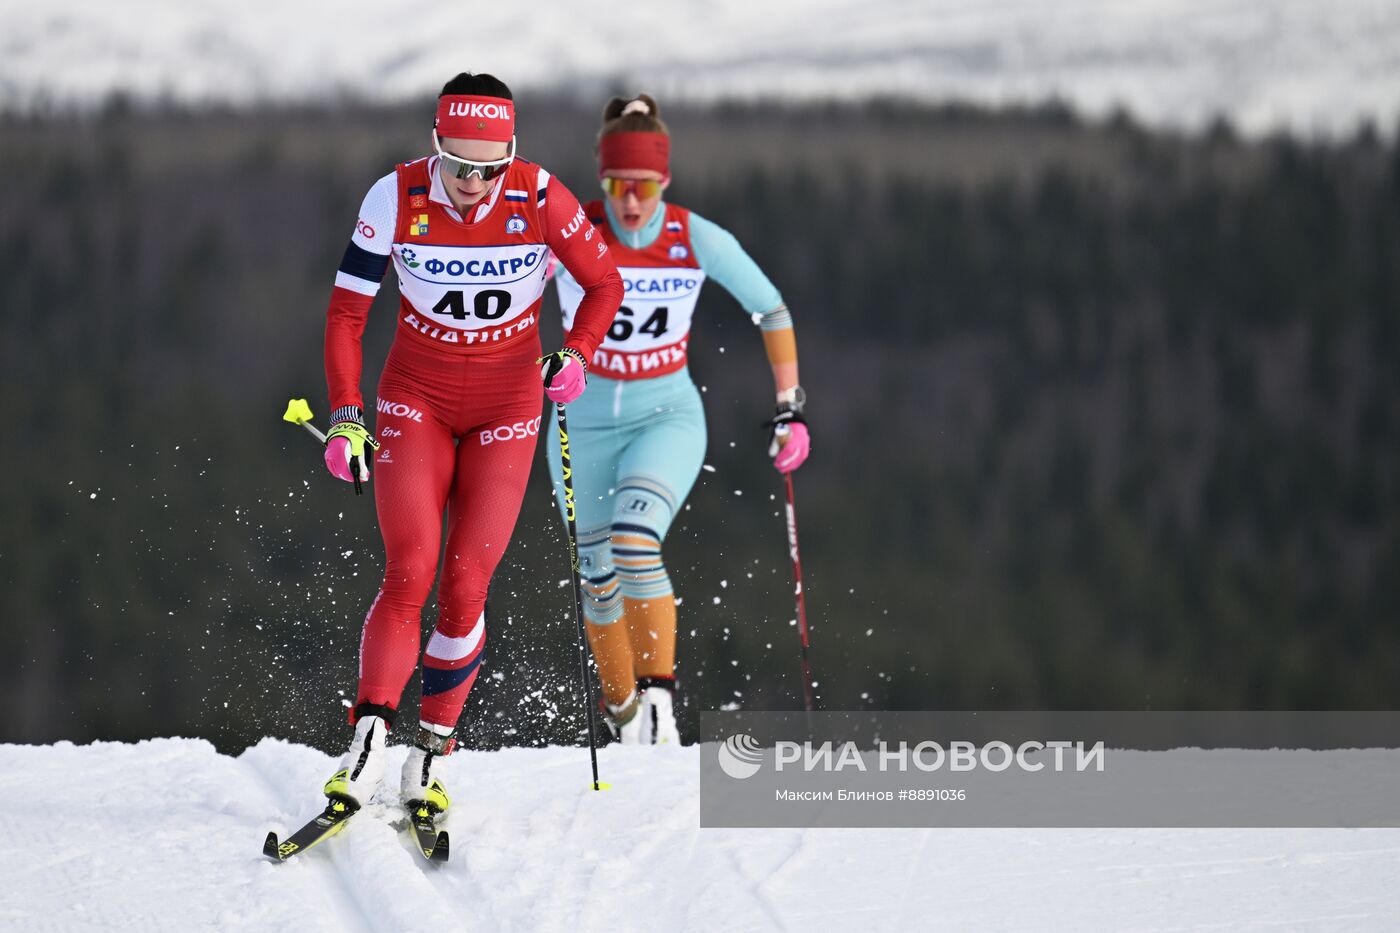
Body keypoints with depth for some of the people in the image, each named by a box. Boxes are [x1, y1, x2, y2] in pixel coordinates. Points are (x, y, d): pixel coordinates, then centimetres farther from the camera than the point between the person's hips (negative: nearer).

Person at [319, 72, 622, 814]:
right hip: (417, 398, 0)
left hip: (507, 405, 0)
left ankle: (432, 751, 5)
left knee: (465, 586, -8)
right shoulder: (395, 198, -16)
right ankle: (368, 740, -18)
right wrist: (346, 418, -13)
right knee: (409, 575, -17)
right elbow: (346, 313, -6)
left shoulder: (542, 201, -16)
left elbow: (604, 285, 0)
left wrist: (576, 353, -17)